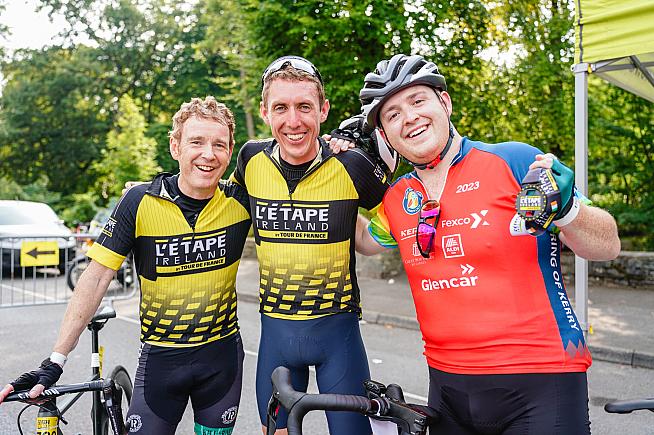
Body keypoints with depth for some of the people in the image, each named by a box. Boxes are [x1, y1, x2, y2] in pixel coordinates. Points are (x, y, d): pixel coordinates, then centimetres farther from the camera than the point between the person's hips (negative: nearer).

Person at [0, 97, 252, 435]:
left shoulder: (241, 201, -10)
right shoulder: (140, 202, -14)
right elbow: (96, 279, -11)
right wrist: (54, 362, -13)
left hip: (222, 356, 2)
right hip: (161, 357, -1)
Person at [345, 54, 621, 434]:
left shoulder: (516, 162, -10)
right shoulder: (396, 199, 4)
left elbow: (608, 247, -6)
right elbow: (366, 242, 25)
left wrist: (566, 209, -28)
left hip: (538, 383, -4)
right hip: (448, 385, 5)